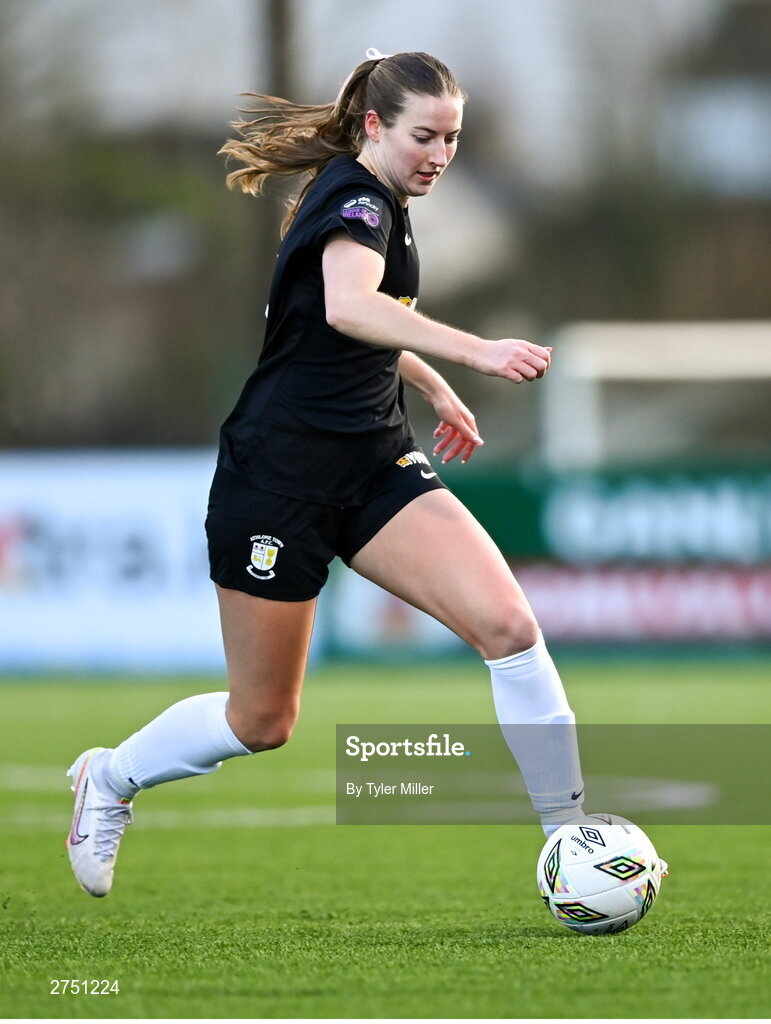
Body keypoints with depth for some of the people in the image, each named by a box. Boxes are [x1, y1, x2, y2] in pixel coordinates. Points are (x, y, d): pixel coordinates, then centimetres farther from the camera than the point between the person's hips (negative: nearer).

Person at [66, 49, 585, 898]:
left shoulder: (373, 200, 12)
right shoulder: (354, 198, -16)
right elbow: (347, 306, -40)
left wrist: (434, 388, 32)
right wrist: (475, 351, -51)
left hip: (374, 461, 8)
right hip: (281, 474, -8)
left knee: (508, 625, -15)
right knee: (263, 718, 5)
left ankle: (569, 835, -10)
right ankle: (111, 777, 32)